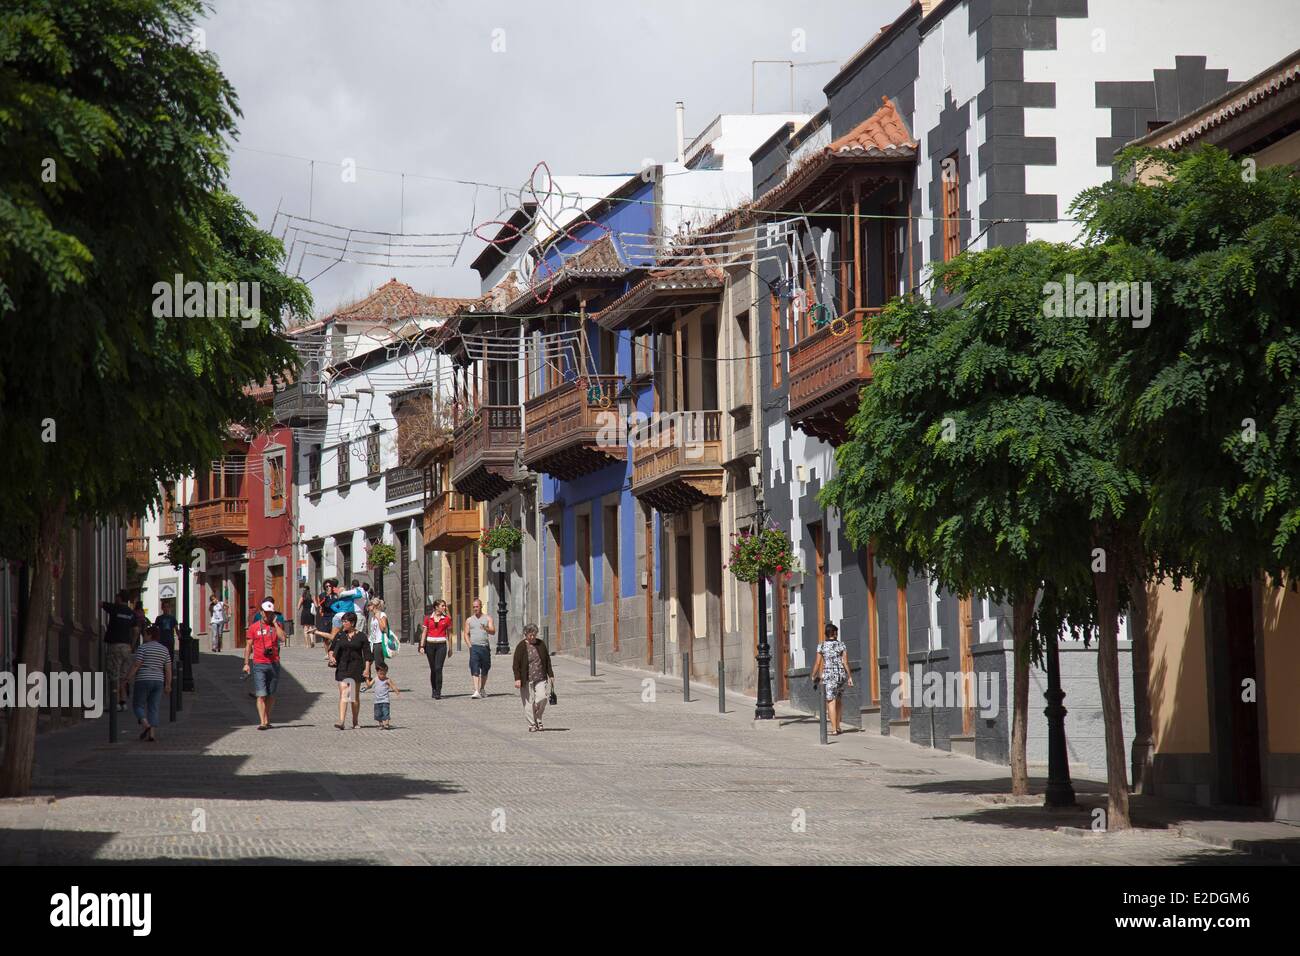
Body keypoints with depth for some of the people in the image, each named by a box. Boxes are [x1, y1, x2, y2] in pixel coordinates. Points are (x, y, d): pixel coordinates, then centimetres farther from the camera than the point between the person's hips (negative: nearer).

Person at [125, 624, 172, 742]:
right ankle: (151, 734, -3)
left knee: (138, 705, 7)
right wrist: (168, 685, 12)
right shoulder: (164, 649, 10)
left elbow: (135, 666, -11)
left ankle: (146, 725, -16)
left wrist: (127, 679, -6)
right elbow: (168, 669, 8)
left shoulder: (143, 648, -7)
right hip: (158, 682, 5)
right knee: (153, 708, 6)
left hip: (143, 680, -5)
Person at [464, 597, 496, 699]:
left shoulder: (488, 618, 7)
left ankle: (482, 689, 29)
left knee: (485, 670, 10)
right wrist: (470, 645, -3)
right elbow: (466, 634, 11)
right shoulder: (469, 620, 11)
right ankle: (476, 691, -21)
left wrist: (486, 629, -26)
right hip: (474, 647, -1)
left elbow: (493, 631, -4)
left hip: (485, 647, 1)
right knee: (475, 670, -13)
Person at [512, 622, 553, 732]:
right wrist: (517, 679, -13)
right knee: (529, 702, -3)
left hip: (540, 678, 3)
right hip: (526, 680, -3)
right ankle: (532, 724, 6)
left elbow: (547, 660, 17)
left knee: (542, 698, -11)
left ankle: (538, 720, 11)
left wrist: (550, 675, 15)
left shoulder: (541, 644, 10)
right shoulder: (521, 647, -3)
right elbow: (516, 664, -5)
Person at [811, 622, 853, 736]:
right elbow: (845, 662, -2)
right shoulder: (841, 645, 2)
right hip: (841, 674, 3)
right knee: (838, 698, 22)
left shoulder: (821, 646, -2)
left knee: (831, 701, -2)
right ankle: (837, 725, 23)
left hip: (828, 675, -3)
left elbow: (818, 663, -2)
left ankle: (834, 729, -9)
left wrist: (813, 676, 10)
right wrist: (850, 676, 4)